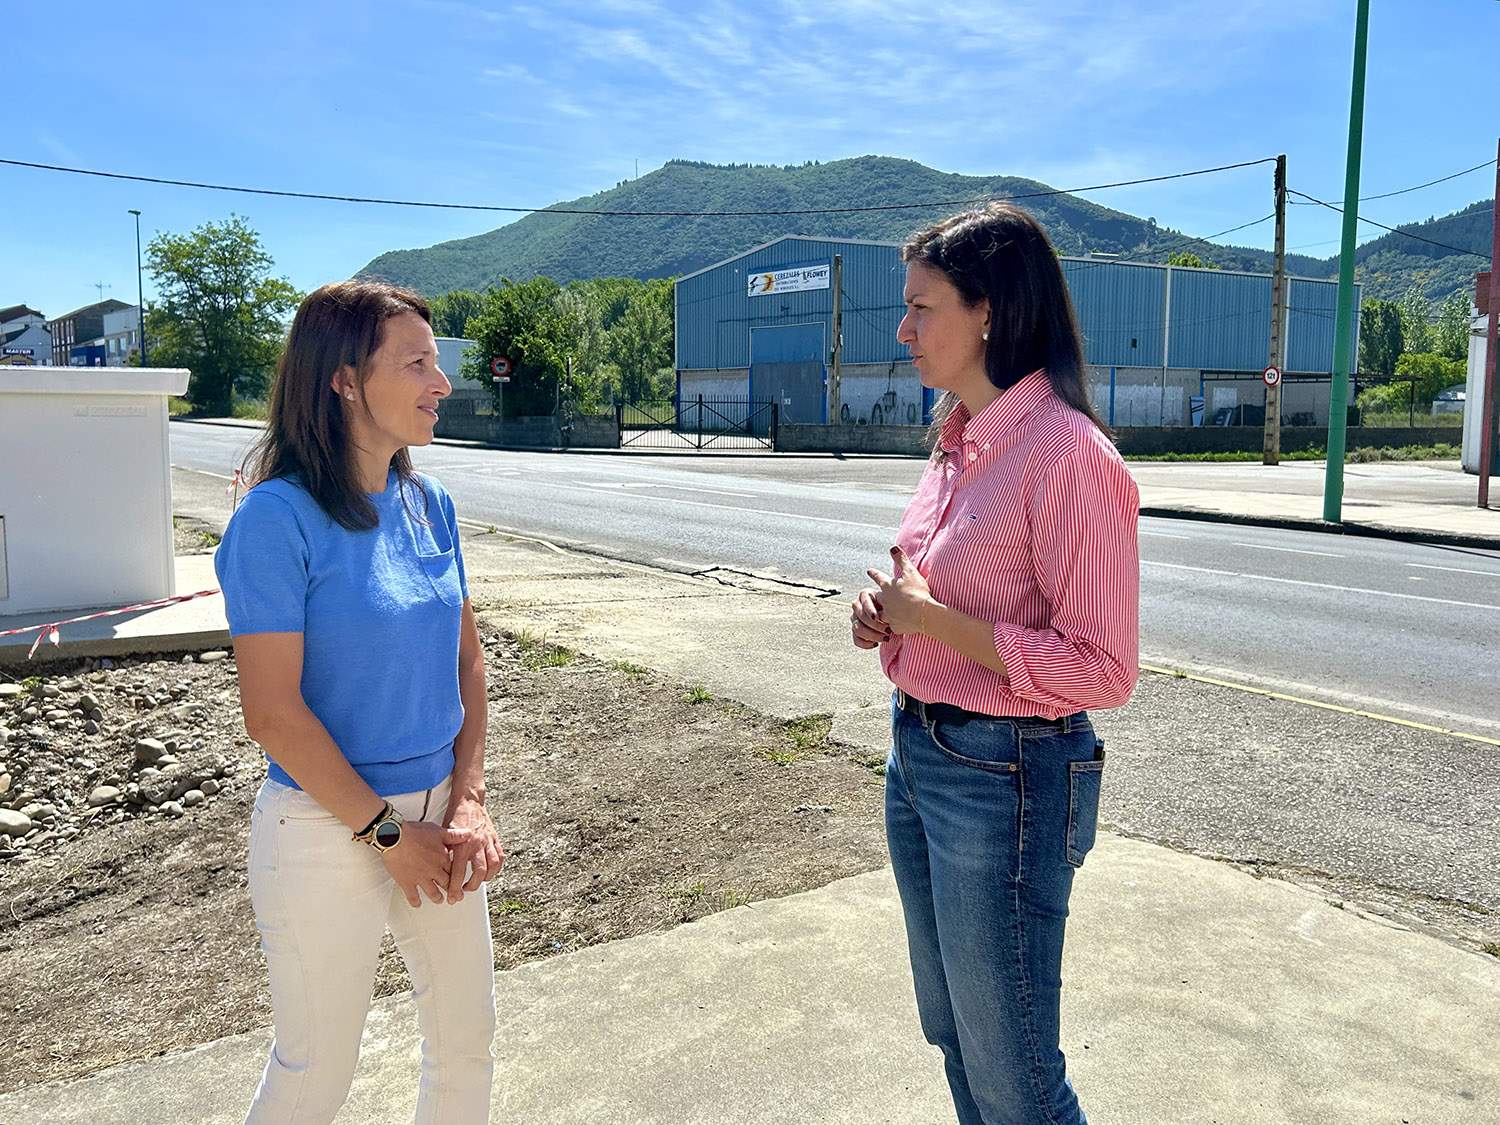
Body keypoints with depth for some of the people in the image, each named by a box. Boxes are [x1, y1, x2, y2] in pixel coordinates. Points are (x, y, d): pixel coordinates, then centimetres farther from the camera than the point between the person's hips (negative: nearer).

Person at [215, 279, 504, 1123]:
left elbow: (466, 656, 6)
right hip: (328, 831, -6)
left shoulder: (429, 504, 1)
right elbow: (274, 713, -18)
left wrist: (469, 801, -5)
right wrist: (388, 834, -13)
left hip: (437, 812, 6)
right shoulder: (281, 517, -18)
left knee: (468, 1043, 18)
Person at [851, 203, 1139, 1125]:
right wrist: (891, 617, 1)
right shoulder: (960, 442, 8)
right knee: (953, 1034, 24)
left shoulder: (1068, 452, -20)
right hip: (920, 752, 9)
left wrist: (933, 621, -21)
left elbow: (1102, 670, -21)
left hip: (1004, 776, -9)